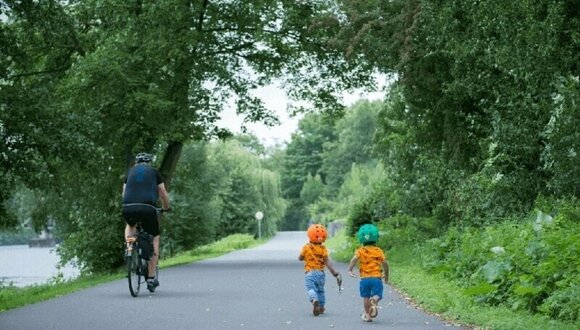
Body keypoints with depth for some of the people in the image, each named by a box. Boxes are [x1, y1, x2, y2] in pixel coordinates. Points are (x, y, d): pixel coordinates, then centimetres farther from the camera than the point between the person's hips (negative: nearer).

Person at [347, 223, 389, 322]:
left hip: (364, 278, 1)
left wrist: (350, 270, -19)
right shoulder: (379, 251, 8)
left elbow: (354, 259, -13)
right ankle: (374, 301, -33)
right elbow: (385, 263, 0)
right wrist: (386, 276, 11)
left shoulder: (360, 251, 6)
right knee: (377, 295, 0)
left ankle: (367, 315, 14)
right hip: (377, 277, -1)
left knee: (366, 297, 11)